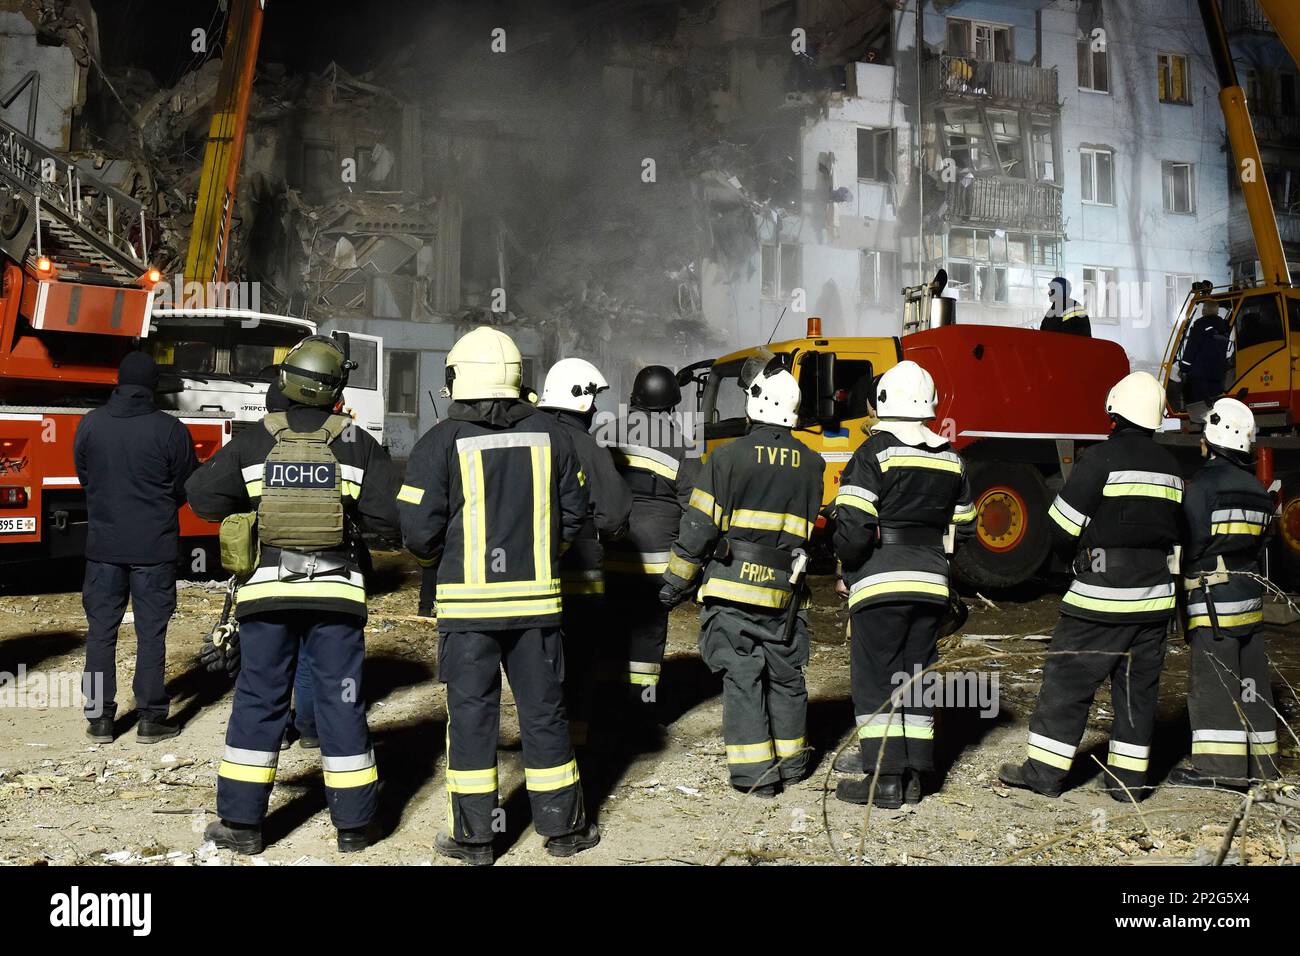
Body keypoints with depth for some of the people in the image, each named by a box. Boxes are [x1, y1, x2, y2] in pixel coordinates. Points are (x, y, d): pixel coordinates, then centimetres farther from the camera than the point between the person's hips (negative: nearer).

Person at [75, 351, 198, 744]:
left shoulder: (90, 424, -2)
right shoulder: (170, 429, -12)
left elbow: (83, 476, 9)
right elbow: (187, 488, -2)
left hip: (103, 544, 3)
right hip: (154, 547, -3)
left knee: (101, 630, 11)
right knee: (151, 632, 5)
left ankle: (99, 717, 16)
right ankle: (150, 717, 10)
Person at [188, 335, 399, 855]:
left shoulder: (254, 441, -1)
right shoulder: (358, 444, -4)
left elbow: (202, 496, 1)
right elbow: (388, 519, -8)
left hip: (267, 591, 1)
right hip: (336, 593, 0)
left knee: (258, 700, 10)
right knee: (341, 702, 6)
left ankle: (242, 822, 15)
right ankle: (353, 823, 14)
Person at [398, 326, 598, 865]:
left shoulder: (442, 441, -7)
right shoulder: (550, 434, 4)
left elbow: (419, 529, -8)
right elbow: (574, 514, 8)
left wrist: (436, 558, 13)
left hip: (468, 600, -2)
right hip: (536, 598, 3)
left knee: (471, 714, 7)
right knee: (543, 711, 11)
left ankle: (473, 837, 14)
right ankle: (562, 828, 21)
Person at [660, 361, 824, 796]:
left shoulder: (728, 456, -9)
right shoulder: (811, 464, 4)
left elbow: (698, 527, -9)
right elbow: (813, 529, 14)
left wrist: (675, 582, 0)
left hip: (733, 584, -4)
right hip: (785, 592, 4)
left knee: (742, 676, 1)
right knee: (786, 675, 16)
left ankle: (755, 773, 1)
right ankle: (791, 761, 27)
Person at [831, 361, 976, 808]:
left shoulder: (875, 452, -9)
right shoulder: (950, 459, 11)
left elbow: (853, 525, -16)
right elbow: (963, 527, 15)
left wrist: (845, 563, 0)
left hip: (880, 584, -6)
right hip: (931, 584, 6)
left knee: (875, 679, 1)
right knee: (916, 677, 13)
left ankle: (884, 778, 1)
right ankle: (915, 775, 17)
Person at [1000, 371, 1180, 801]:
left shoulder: (1101, 458, -12)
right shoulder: (1169, 466, 9)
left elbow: (1063, 526, -11)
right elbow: (1175, 531, 13)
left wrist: (1075, 558, 8)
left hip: (1101, 593, -6)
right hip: (1155, 596, 6)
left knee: (1068, 680, 1)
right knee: (1138, 687, 12)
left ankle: (1044, 770, 5)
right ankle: (1129, 777, 17)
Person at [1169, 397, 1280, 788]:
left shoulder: (1204, 484, -12)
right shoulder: (1256, 488, 12)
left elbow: (1192, 542, -14)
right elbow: (1259, 545, 16)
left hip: (1213, 598, -8)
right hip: (1251, 595, 8)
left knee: (1213, 682, -4)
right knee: (1249, 680, 13)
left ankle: (1217, 767, -2)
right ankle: (1259, 763, 19)